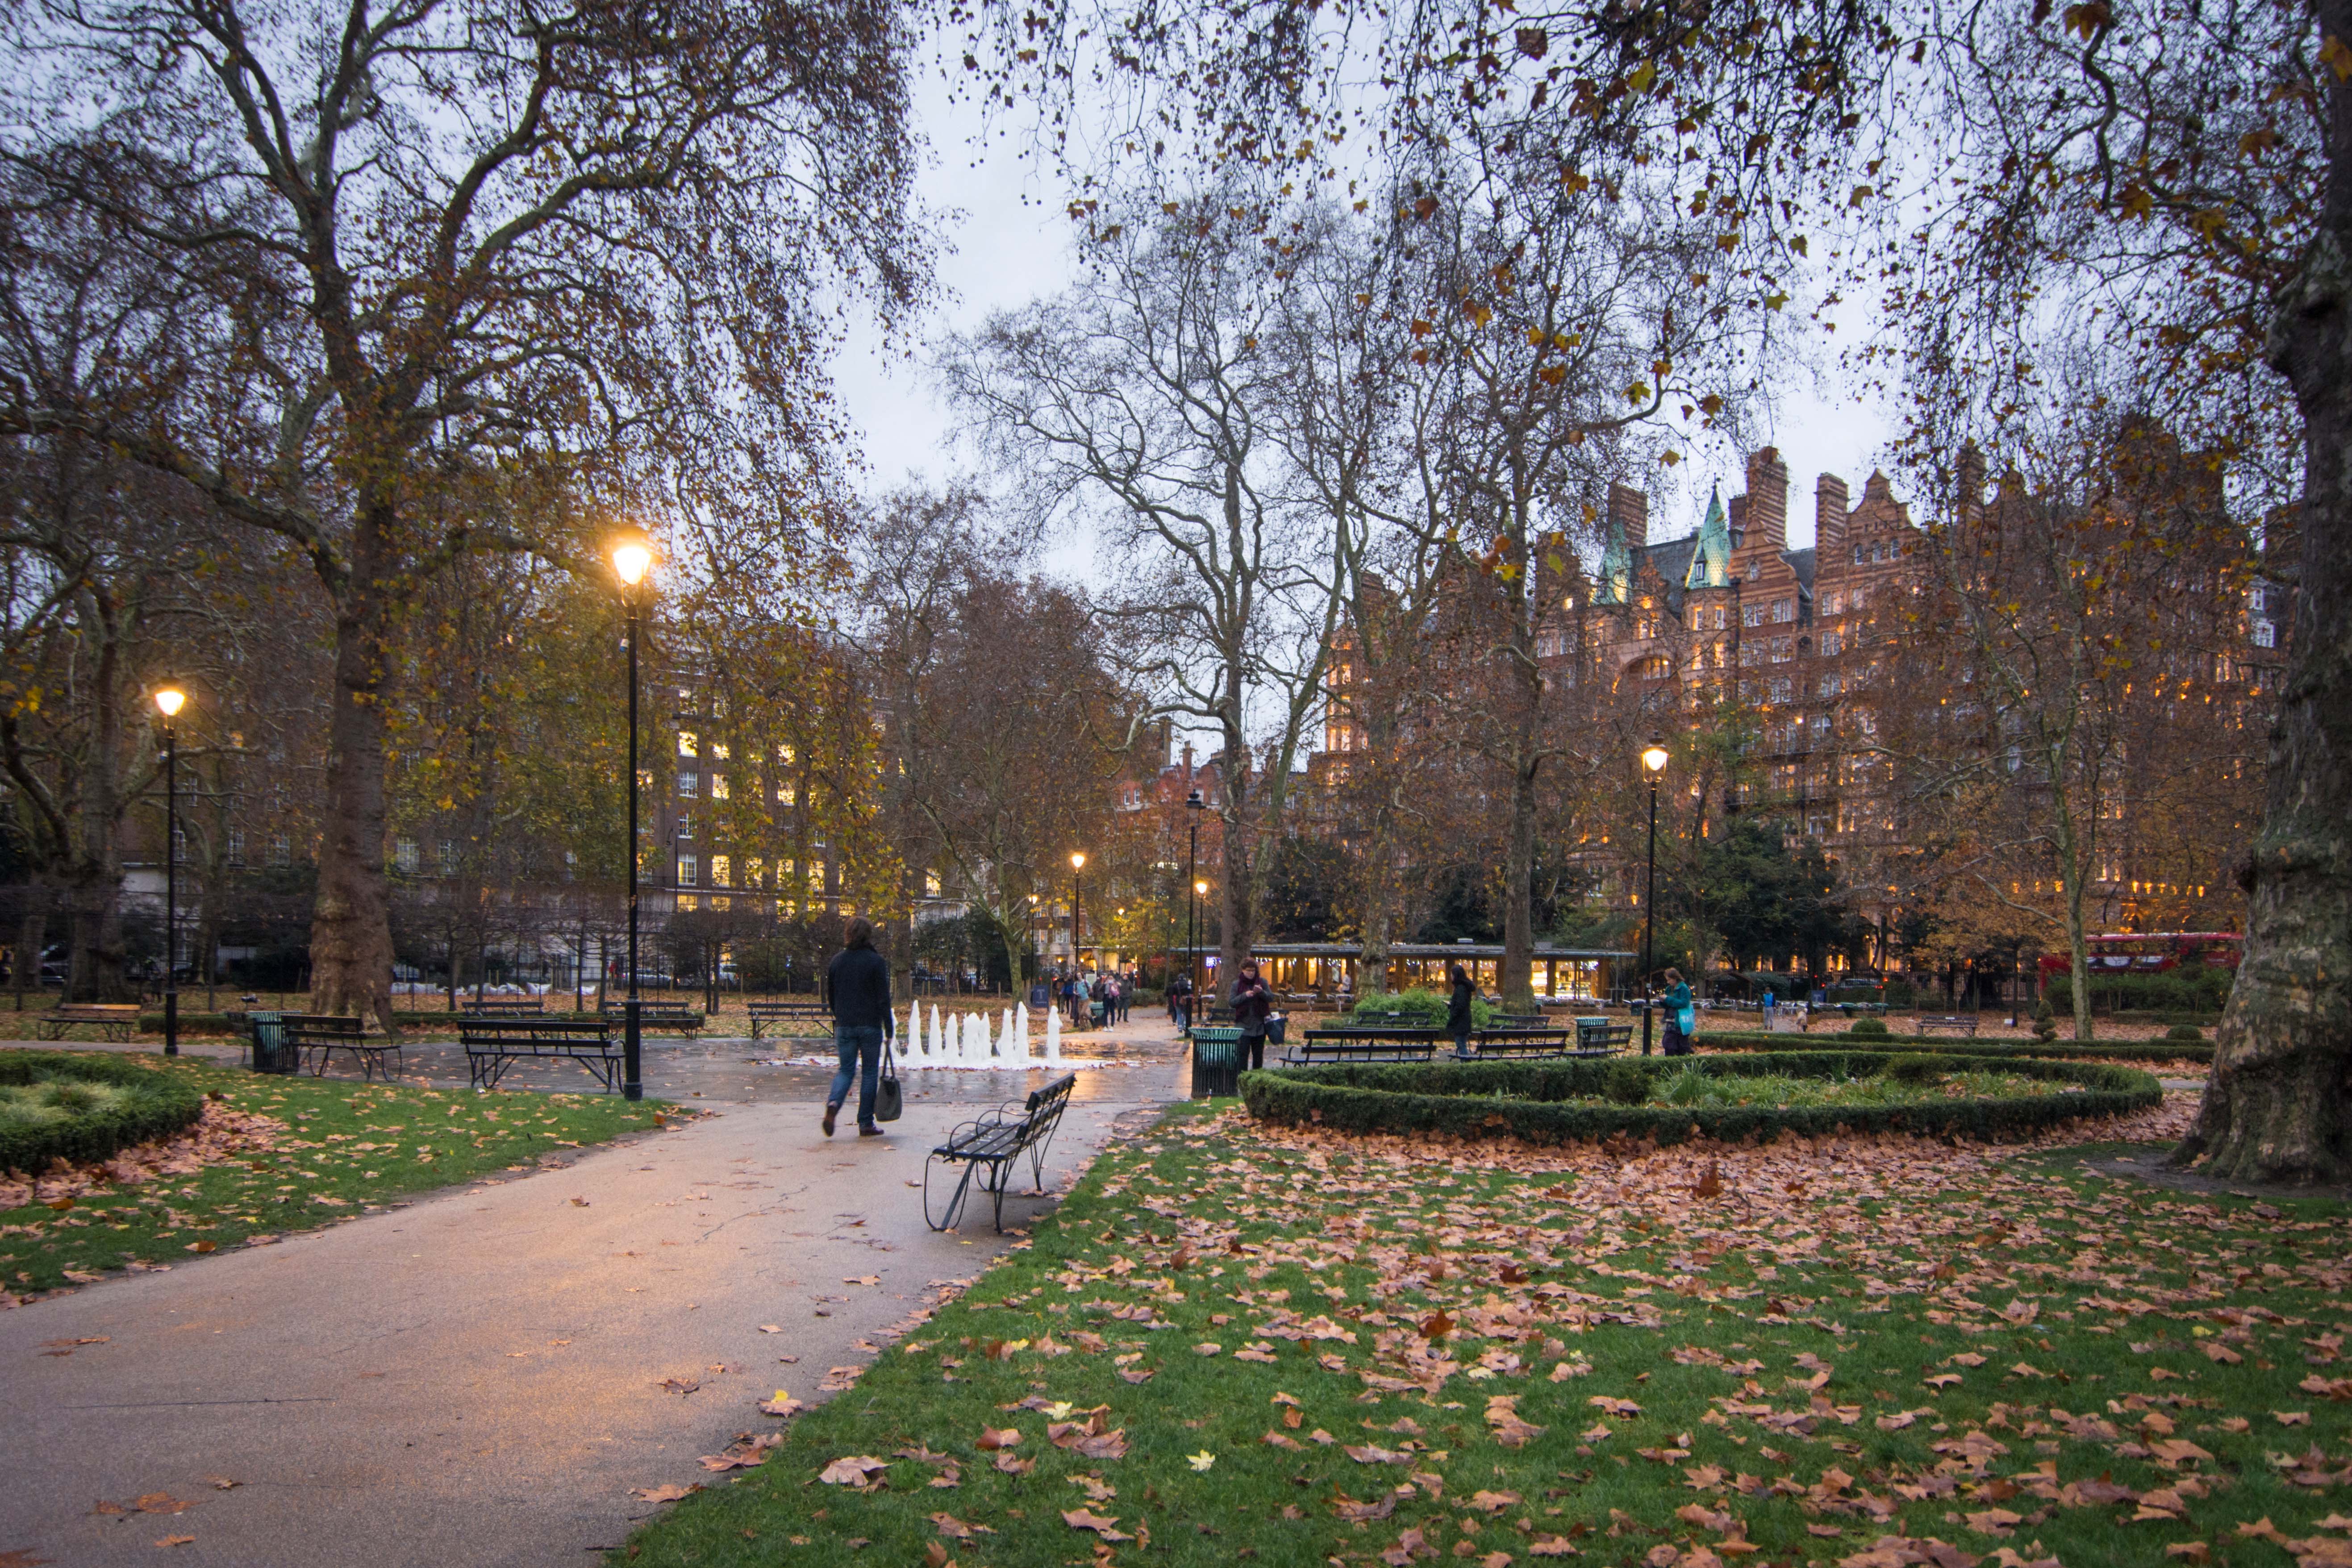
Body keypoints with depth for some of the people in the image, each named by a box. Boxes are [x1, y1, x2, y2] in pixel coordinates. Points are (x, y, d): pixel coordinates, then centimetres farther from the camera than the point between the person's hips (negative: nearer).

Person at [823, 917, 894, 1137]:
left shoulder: (837, 960, 5)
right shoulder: (876, 962, -8)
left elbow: (830, 994, 13)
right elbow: (884, 999, -9)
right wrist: (889, 1030, -6)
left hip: (844, 1026, 3)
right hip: (870, 1026, -3)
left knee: (846, 1070, 12)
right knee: (869, 1073, 6)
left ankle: (833, 1103, -17)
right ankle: (866, 1124, 8)